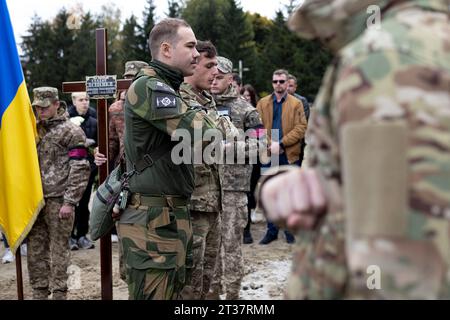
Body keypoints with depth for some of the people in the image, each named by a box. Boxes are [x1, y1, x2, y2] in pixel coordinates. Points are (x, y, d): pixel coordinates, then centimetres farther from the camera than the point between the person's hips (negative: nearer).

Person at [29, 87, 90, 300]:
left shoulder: (71, 131, -5)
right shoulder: (35, 130, 15)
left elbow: (79, 170, -10)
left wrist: (70, 202, -14)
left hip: (58, 200, -6)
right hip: (35, 200, 6)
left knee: (59, 249, 1)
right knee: (35, 250, 10)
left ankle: (59, 293, 11)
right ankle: (39, 292, 21)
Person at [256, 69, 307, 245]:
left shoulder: (296, 104, 2)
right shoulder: (262, 103, 8)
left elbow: (301, 128, -7)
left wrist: (281, 144, -16)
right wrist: (269, 144, -16)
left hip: (289, 156, -2)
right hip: (269, 156, 2)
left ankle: (289, 230, 17)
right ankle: (271, 231, 16)